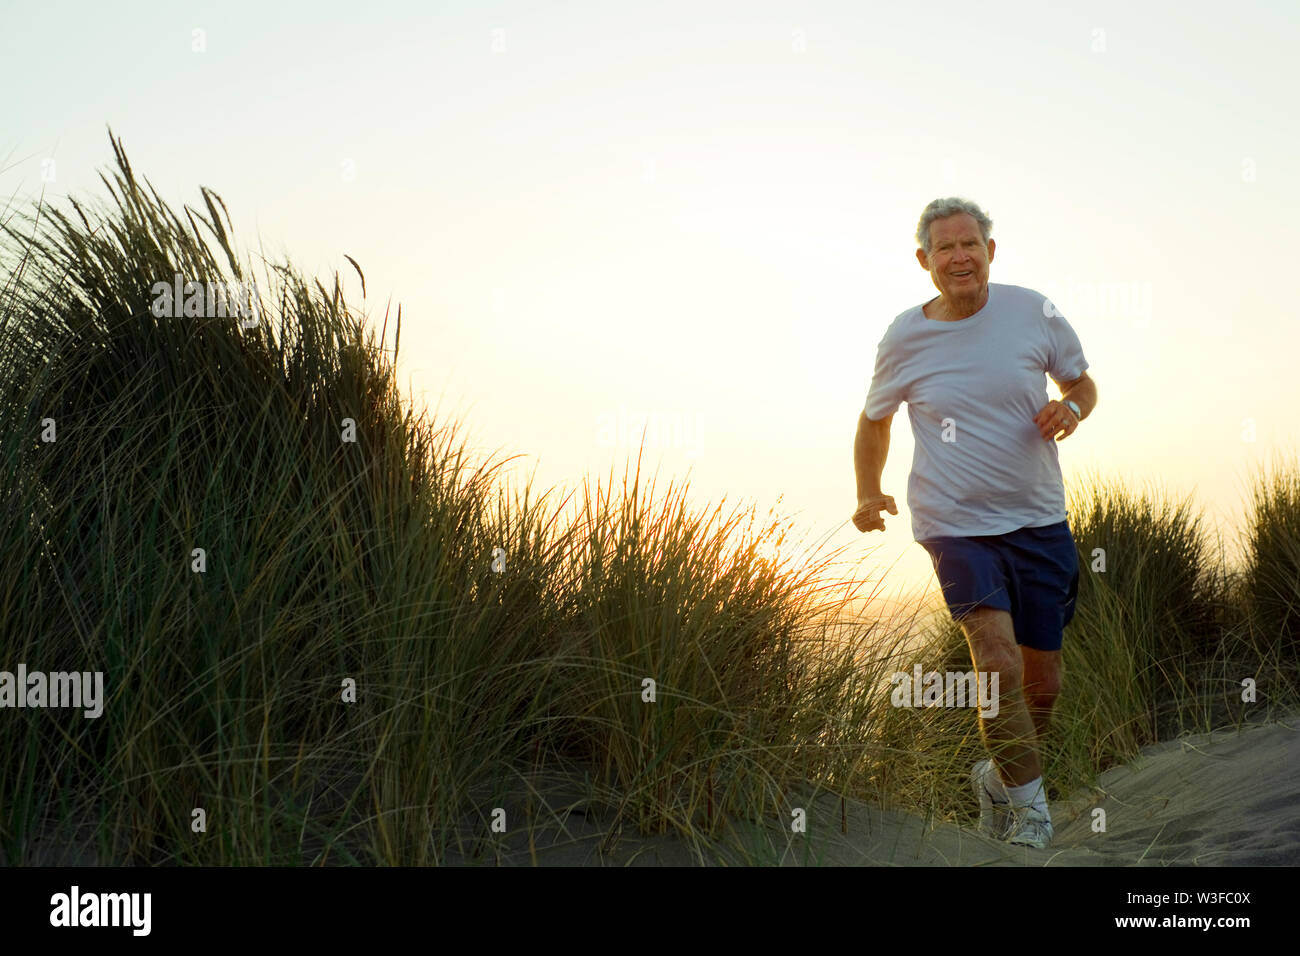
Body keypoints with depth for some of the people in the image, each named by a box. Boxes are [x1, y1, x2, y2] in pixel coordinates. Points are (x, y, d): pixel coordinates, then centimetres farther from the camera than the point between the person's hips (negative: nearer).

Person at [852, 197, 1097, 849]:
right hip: (956, 526, -2)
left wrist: (1071, 409, -11)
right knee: (999, 661, -21)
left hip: (1039, 523, 2)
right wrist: (868, 495, 2)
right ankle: (1029, 803, -2)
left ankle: (998, 779, 36)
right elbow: (873, 421, 13)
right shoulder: (904, 338, -3)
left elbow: (1082, 383, 12)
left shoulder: (1032, 313, -2)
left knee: (1043, 684, 9)